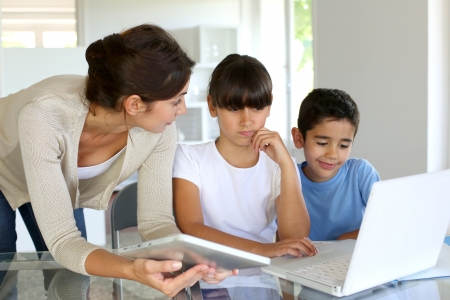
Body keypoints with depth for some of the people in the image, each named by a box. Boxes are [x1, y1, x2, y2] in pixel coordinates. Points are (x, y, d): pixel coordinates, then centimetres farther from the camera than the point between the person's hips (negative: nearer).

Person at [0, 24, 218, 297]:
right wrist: (131, 271, -61)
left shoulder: (158, 128, -31)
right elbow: (62, 240, -44)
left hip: (64, 182, 4)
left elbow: (156, 218, -24)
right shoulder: (45, 118, -45)